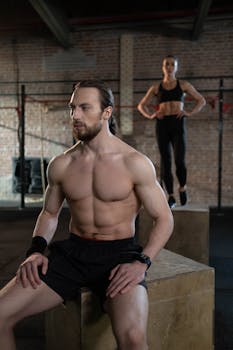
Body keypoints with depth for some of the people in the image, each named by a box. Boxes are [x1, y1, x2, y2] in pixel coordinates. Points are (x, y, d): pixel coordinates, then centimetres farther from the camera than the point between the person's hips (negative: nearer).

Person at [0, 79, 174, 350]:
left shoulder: (135, 163, -7)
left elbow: (164, 219, -1)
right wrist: (36, 249, -1)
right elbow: (49, 213, 18)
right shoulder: (60, 165, 5)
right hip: (72, 251, 4)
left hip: (119, 253, -3)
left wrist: (142, 262, -16)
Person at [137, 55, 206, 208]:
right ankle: (171, 197, 10)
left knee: (180, 160, -14)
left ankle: (183, 187, 15)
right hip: (162, 125, 2)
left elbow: (202, 101, 13)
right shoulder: (156, 88, 12)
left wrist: (190, 113, -3)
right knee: (165, 162, 0)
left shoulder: (183, 85, 10)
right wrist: (150, 115, -1)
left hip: (178, 124, -1)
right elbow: (141, 105, 18)